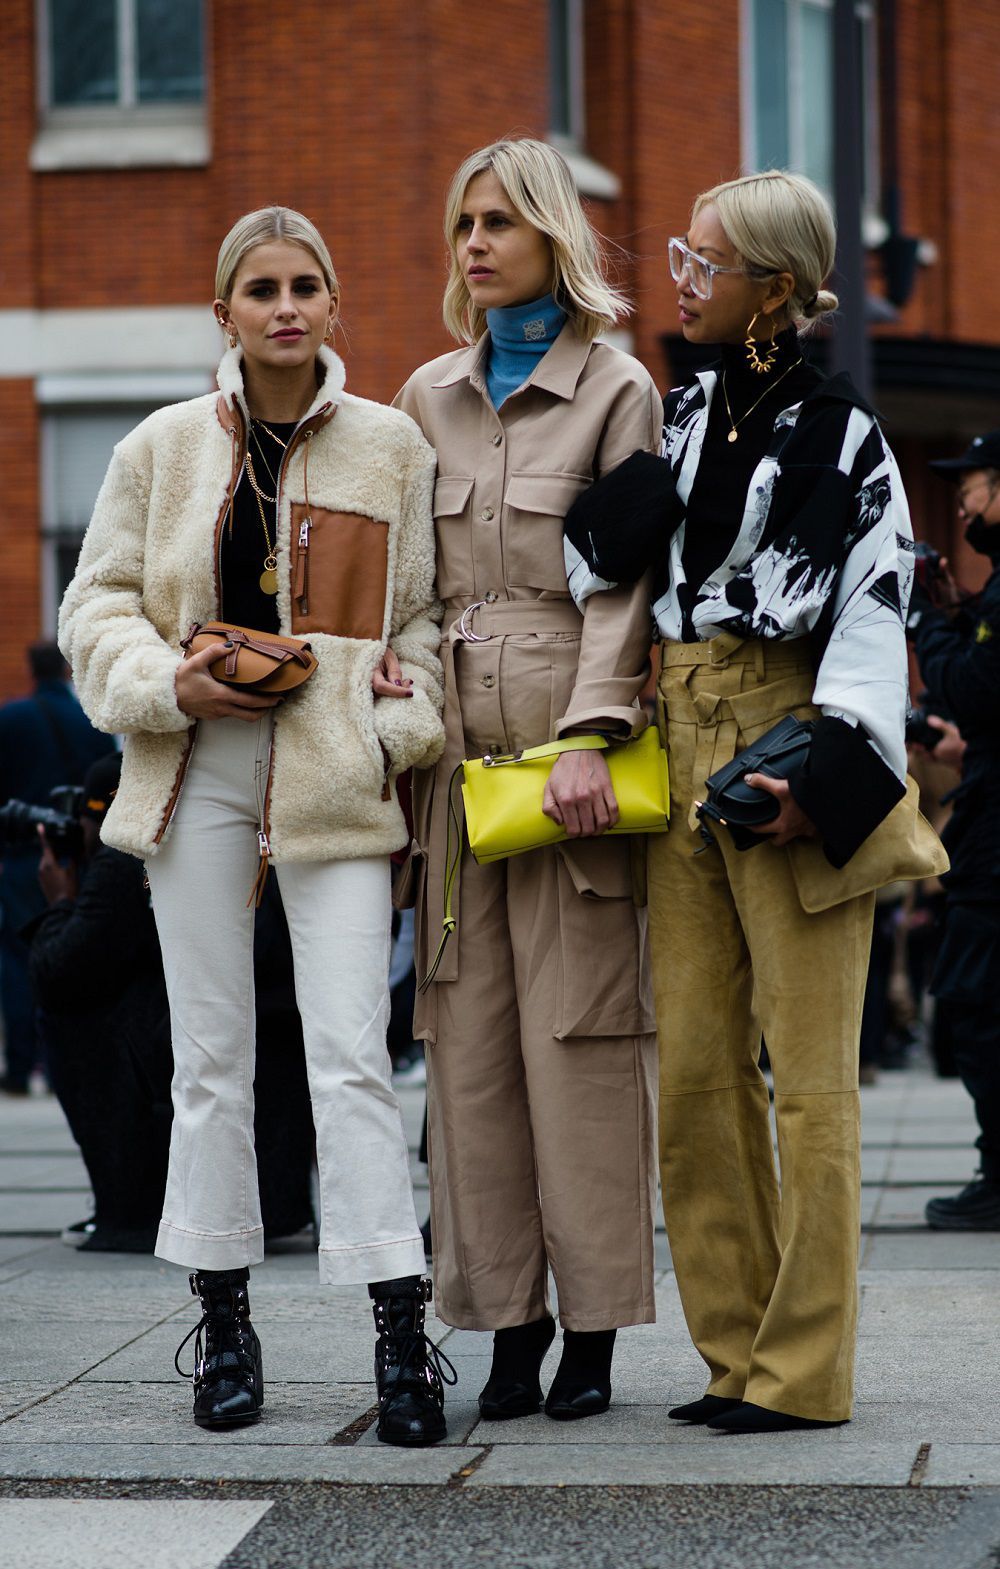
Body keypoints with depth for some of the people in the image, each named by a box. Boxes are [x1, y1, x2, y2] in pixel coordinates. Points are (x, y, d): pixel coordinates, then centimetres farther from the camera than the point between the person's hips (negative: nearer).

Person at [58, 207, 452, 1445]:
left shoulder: (393, 447, 4)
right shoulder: (163, 448, 6)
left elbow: (422, 611, 7)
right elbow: (97, 604, 9)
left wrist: (397, 729, -8)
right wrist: (168, 683, -9)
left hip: (334, 781, -2)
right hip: (197, 774, 2)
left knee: (351, 1053, -9)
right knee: (211, 1053, 7)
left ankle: (400, 1332, -8)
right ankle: (223, 1319, 17)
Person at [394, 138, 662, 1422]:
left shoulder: (617, 389, 2)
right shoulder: (429, 396, 16)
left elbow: (623, 579, -6)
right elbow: (407, 578, 17)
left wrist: (591, 734, -16)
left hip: (569, 730, -4)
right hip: (456, 734, 5)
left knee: (578, 1032, -5)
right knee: (470, 1035, 1)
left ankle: (592, 1328, 1)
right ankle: (509, 1318, 7)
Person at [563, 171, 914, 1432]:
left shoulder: (838, 433, -4)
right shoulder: (681, 414, 14)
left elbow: (873, 618, -9)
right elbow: (612, 569, 16)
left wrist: (827, 775, -18)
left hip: (787, 755, -6)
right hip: (681, 755, 6)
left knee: (807, 1070, -4)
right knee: (694, 1066, 5)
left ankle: (803, 1367, 1)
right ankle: (736, 1349, 13)